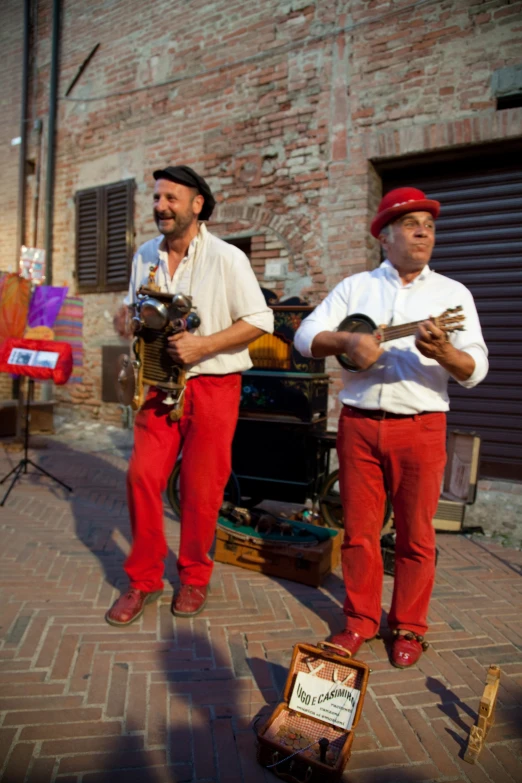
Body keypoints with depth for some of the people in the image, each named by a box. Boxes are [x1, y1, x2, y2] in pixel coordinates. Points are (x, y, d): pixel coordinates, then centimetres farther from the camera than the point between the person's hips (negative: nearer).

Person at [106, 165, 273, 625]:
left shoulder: (226, 257, -9)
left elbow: (260, 320, -11)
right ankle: (144, 579, 19)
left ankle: (195, 577, 26)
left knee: (201, 488, 4)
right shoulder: (145, 256, 9)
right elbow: (131, 308, 21)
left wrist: (204, 345, -20)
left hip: (212, 385, -4)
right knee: (142, 476, 0)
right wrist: (129, 322, -3)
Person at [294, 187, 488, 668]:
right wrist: (347, 340, -17)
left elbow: (476, 370, -3)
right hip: (358, 424, 1)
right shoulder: (355, 287, 10)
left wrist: (445, 353, -24)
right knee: (359, 530, 9)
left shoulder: (453, 293, 6)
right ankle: (361, 621, 28)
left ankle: (409, 627, 27)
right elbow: (306, 335, 1)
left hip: (422, 426, -1)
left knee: (416, 535, 7)